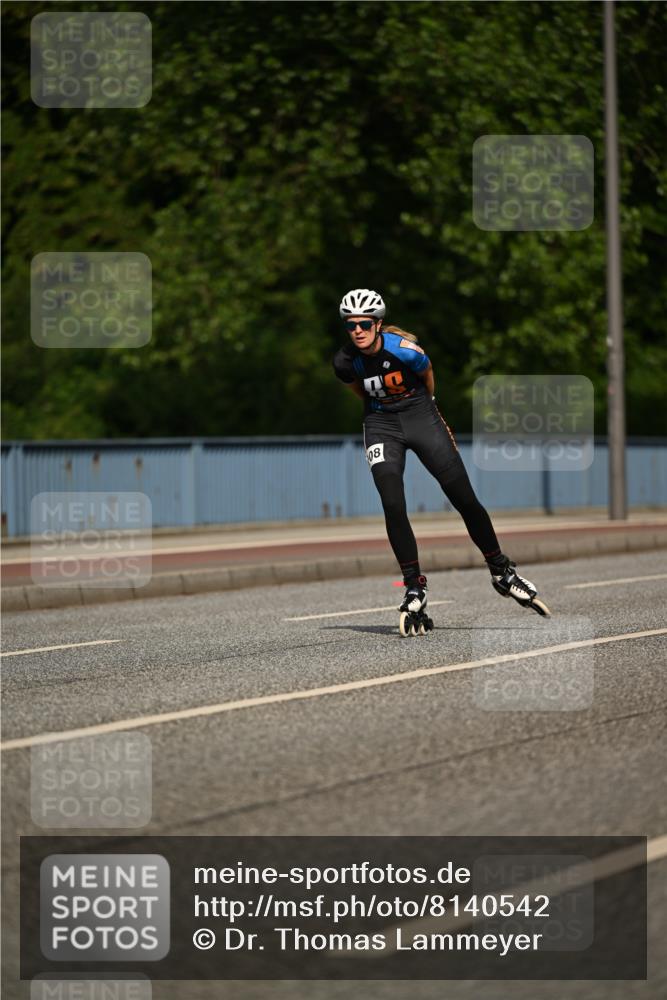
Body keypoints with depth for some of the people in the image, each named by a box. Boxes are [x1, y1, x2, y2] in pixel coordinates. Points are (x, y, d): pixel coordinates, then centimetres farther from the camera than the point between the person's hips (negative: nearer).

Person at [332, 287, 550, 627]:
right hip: (381, 426, 1)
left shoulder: (404, 350, -21)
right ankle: (414, 588, -6)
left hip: (421, 417, -1)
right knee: (393, 506, -17)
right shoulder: (345, 362, -14)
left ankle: (502, 572, 16)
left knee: (465, 500, -2)